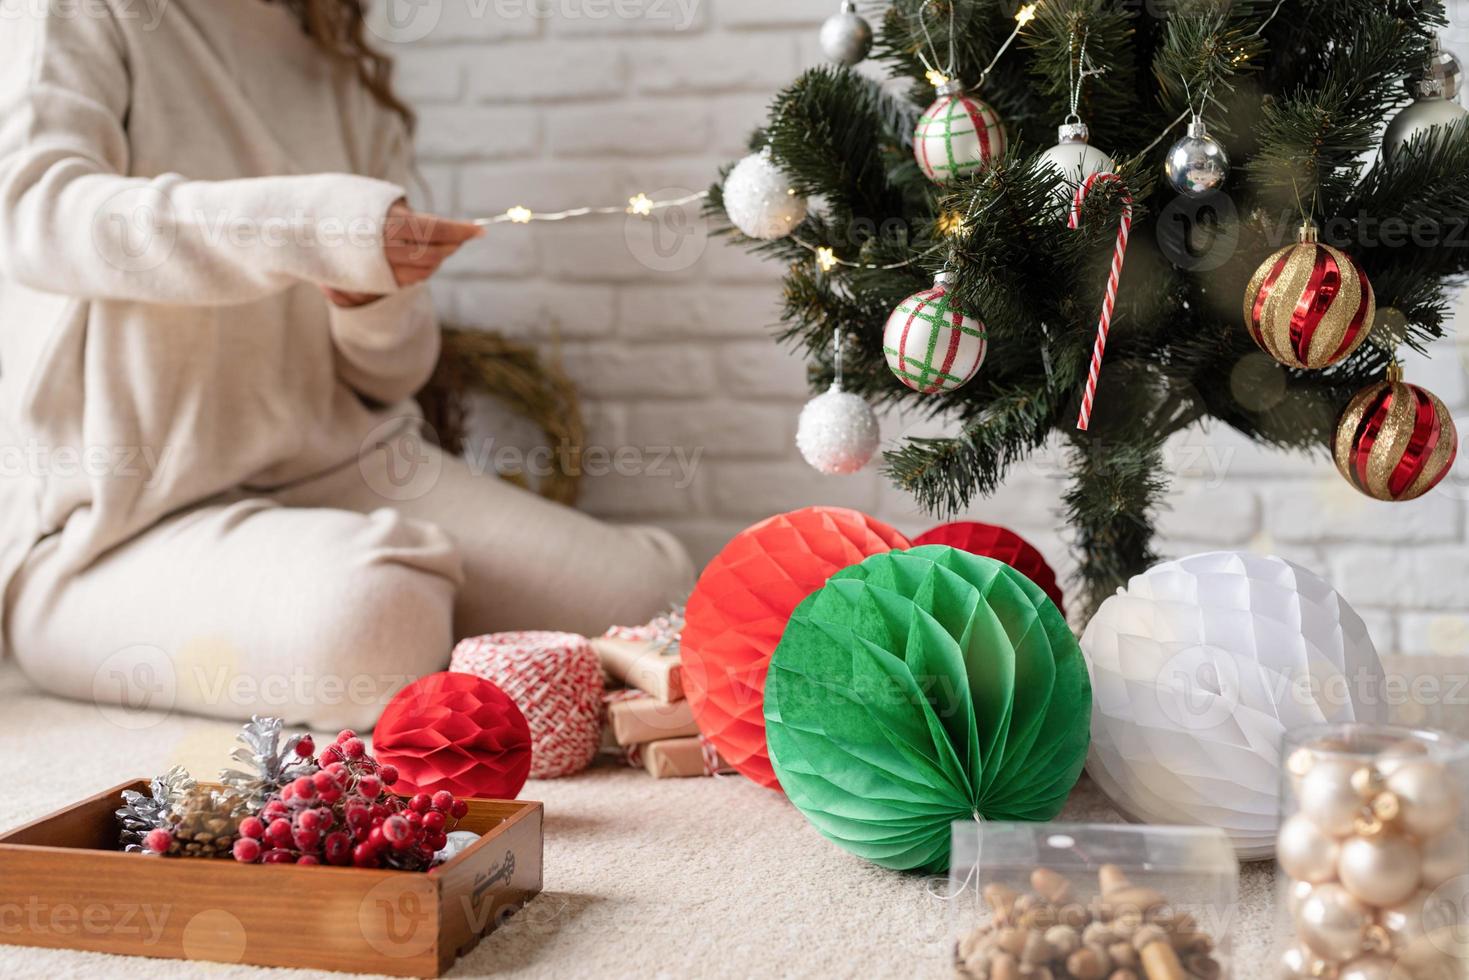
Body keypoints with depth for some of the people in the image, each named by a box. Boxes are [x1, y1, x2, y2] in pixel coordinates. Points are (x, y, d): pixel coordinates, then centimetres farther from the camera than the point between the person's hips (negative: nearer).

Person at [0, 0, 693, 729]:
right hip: (124, 526, -4)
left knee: (647, 595, -14)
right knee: (368, 613, -37)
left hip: (338, 467, 5)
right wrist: (308, 228, -34)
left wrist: (374, 296, -12)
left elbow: (391, 374, 12)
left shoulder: (345, 72, 13)